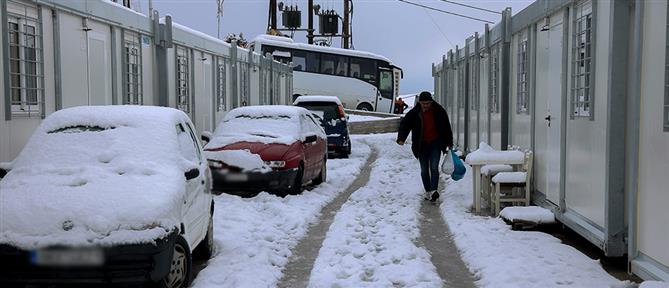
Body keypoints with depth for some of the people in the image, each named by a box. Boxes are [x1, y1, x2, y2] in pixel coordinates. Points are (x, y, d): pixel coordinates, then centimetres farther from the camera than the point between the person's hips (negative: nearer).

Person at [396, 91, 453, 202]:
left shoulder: (439, 111, -5)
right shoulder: (414, 113, -8)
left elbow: (446, 127, 4)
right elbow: (404, 124, -7)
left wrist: (449, 143, 7)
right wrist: (401, 138, -25)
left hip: (435, 143, -1)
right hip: (421, 145, 1)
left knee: (434, 167, -13)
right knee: (424, 170, 6)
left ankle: (433, 190, -17)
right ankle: (428, 191, 18)